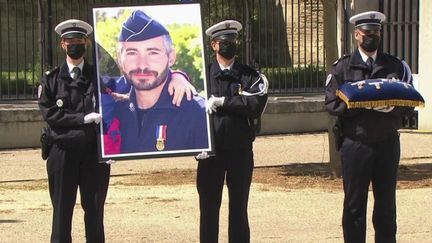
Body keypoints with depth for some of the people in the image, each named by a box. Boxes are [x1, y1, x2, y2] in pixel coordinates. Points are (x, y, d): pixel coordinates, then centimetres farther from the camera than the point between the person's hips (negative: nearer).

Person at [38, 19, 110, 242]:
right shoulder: (51, 78, 7)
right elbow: (48, 112, -4)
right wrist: (83, 119, -13)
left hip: (94, 150, 1)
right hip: (63, 150, -1)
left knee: (95, 208, 4)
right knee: (62, 208, 2)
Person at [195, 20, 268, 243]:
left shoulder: (250, 76, 5)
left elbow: (256, 105, -12)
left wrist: (222, 102, -15)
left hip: (240, 150, 1)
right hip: (210, 150, -1)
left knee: (239, 208, 7)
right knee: (209, 207, 3)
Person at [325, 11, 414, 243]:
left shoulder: (396, 66, 9)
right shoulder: (342, 67, 4)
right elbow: (332, 104, -4)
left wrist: (392, 106, -15)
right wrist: (361, 104, -18)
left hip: (388, 143, 2)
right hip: (355, 143, -2)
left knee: (386, 203, 7)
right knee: (354, 203, 3)